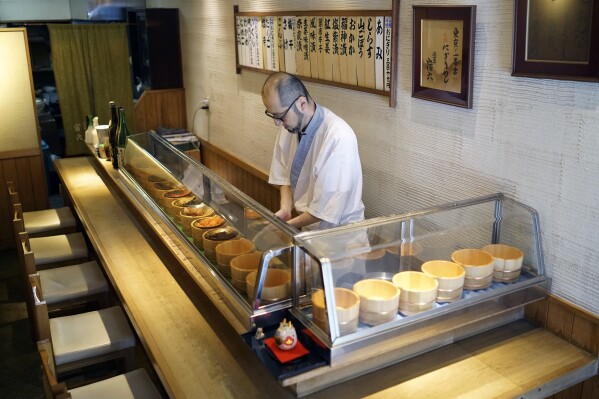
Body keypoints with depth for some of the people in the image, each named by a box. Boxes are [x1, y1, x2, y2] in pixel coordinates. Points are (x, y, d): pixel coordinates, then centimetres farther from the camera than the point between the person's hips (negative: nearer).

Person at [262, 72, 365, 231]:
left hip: (337, 231, -6)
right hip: (306, 226, 6)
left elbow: (328, 207, -19)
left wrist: (289, 225, -11)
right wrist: (285, 209, -6)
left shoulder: (339, 138, -24)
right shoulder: (290, 124, -4)